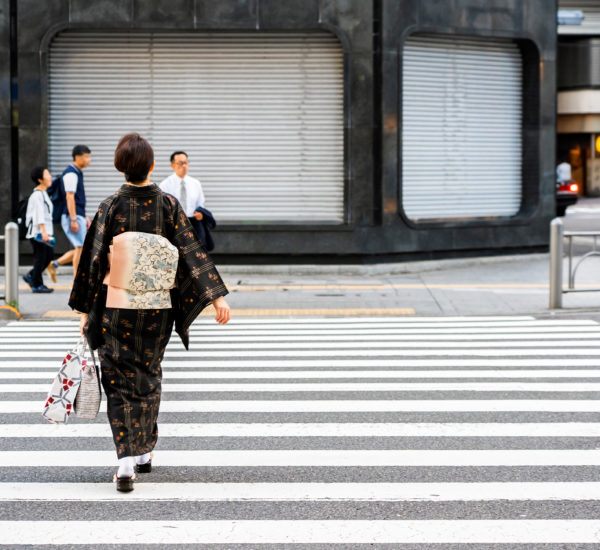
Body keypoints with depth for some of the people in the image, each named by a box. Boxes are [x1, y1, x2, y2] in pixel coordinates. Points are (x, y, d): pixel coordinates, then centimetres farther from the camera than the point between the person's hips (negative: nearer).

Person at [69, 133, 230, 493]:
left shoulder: (111, 208, -7)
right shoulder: (167, 205, -4)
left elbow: (94, 261, -5)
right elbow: (192, 251, -7)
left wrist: (85, 310, 2)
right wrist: (217, 296, -6)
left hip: (116, 308, -2)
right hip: (157, 310, 2)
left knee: (120, 381, 1)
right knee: (149, 376, 19)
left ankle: (127, 460, -12)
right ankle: (145, 451, 31)